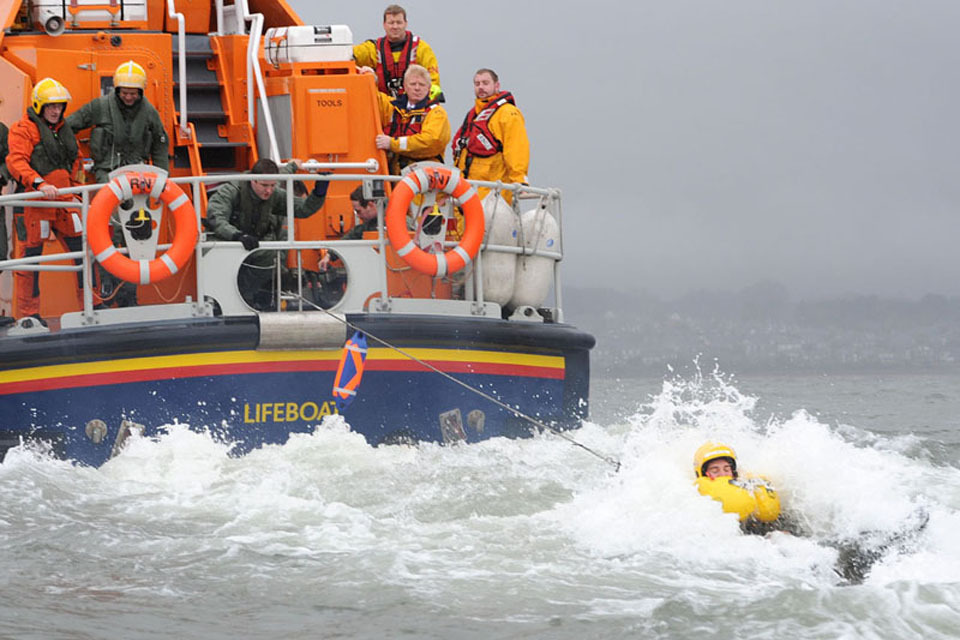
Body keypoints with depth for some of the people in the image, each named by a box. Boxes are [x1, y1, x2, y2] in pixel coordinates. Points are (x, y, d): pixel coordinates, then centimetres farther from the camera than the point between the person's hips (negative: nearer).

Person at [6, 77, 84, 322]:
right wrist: (39, 184, -29)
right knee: (30, 255, -2)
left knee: (83, 248, 4)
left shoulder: (64, 129, 18)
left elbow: (76, 159, 30)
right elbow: (16, 162, -17)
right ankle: (28, 313, 5)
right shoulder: (23, 129, -5)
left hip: (63, 200, 7)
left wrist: (68, 183, 16)